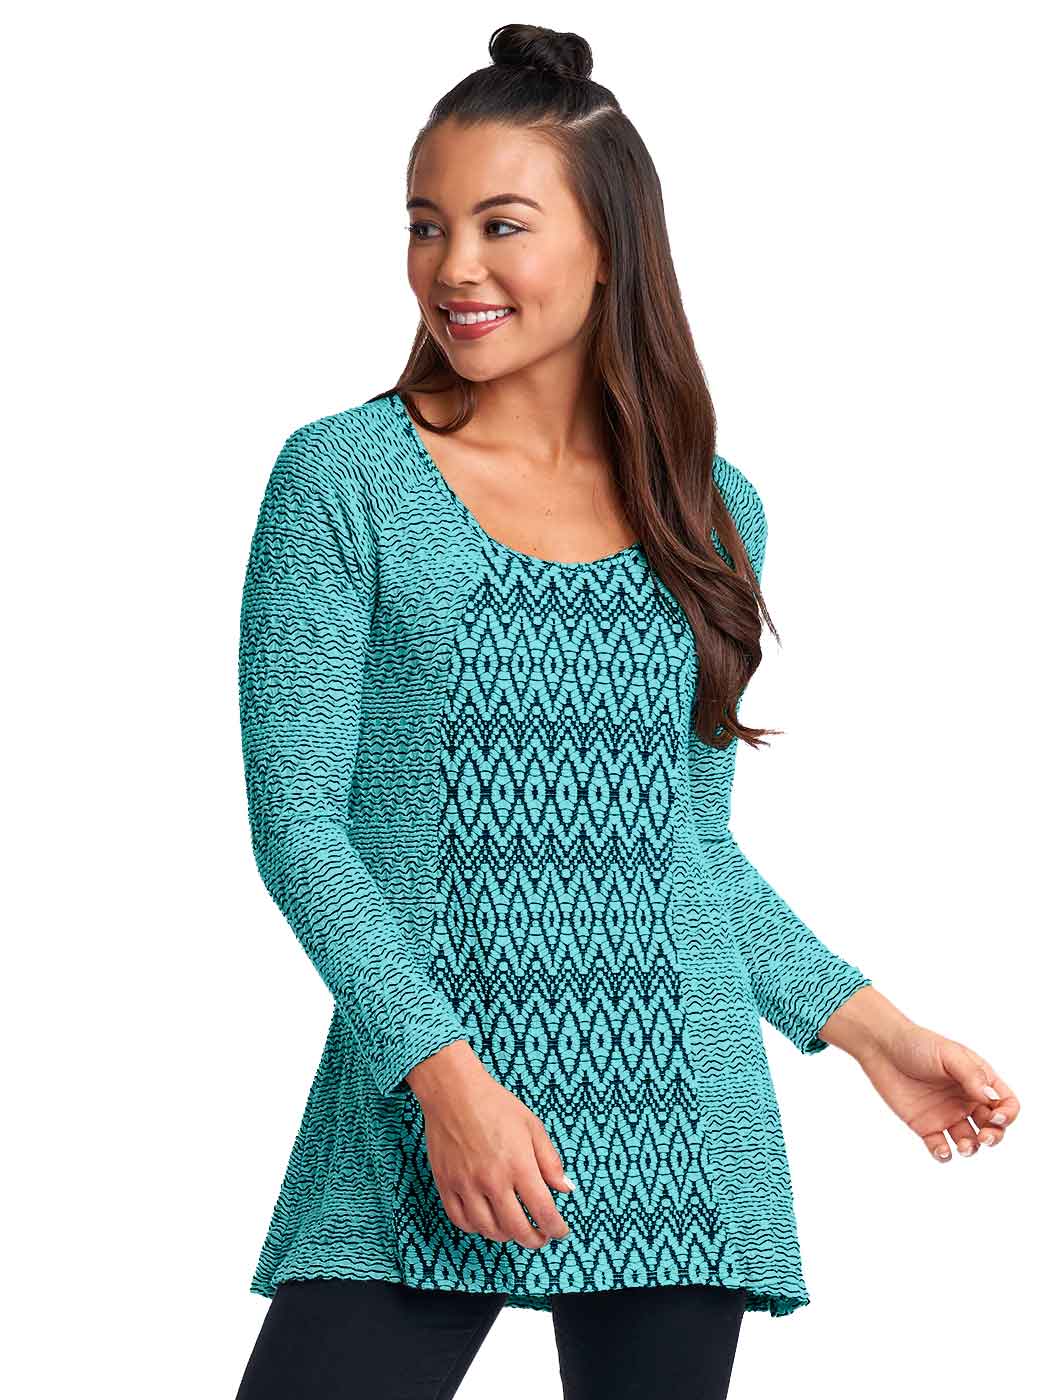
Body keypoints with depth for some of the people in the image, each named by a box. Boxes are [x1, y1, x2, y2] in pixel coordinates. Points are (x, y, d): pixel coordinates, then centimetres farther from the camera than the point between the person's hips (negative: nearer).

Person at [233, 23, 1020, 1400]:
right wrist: (445, 1074, -15)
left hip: (677, 1130, 3)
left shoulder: (708, 508, 10)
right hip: (427, 1111, -3)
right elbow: (296, 819, -6)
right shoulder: (344, 481, -1)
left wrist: (865, 1021, 8)